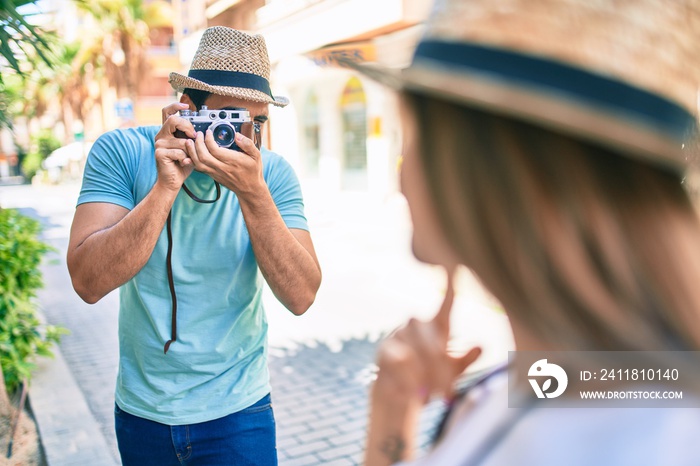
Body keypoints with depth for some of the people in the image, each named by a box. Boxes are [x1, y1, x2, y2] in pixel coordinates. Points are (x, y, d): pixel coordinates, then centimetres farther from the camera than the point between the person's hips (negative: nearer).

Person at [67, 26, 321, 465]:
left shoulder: (273, 172, -12)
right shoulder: (122, 152, -12)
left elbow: (301, 296, -20)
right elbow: (89, 282, -21)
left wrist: (254, 193, -31)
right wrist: (167, 186, -29)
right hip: (139, 408, 1)